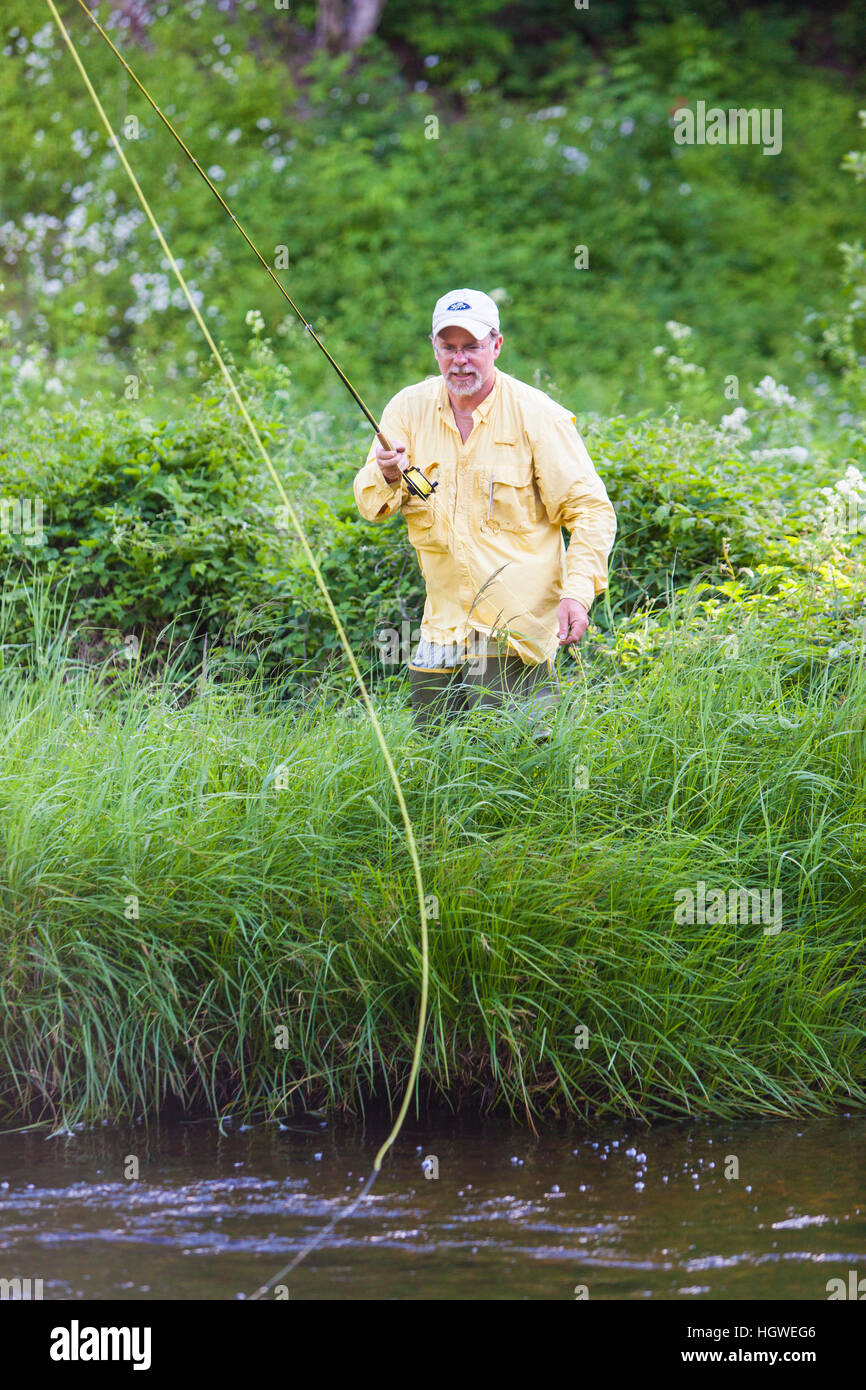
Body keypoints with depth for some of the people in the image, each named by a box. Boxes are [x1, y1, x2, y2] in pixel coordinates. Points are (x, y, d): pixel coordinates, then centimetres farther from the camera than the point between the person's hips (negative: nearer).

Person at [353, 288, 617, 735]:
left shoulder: (537, 416, -7)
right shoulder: (410, 408, 4)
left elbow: (591, 509, -7)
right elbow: (369, 504, 1)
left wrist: (578, 591, -20)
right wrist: (388, 477, -23)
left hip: (515, 626, -5)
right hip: (442, 626, 5)